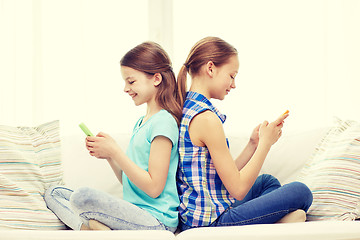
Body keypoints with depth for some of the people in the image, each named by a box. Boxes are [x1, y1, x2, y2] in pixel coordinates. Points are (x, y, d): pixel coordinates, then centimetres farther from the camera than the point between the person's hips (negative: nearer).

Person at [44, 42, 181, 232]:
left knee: (82, 196, -35)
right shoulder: (141, 123, 20)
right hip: (134, 213, 11)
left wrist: (115, 151, -12)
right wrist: (107, 155, 5)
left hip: (156, 220, -11)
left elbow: (154, 187, -17)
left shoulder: (164, 122, -11)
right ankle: (87, 226, -16)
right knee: (53, 193, 7)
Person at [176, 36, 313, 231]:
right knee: (300, 191, -6)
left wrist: (253, 144, 10)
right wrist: (265, 143, -7)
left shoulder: (188, 110, 11)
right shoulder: (207, 118, -19)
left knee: (267, 181, 29)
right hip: (212, 221, -10)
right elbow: (238, 189, -16)